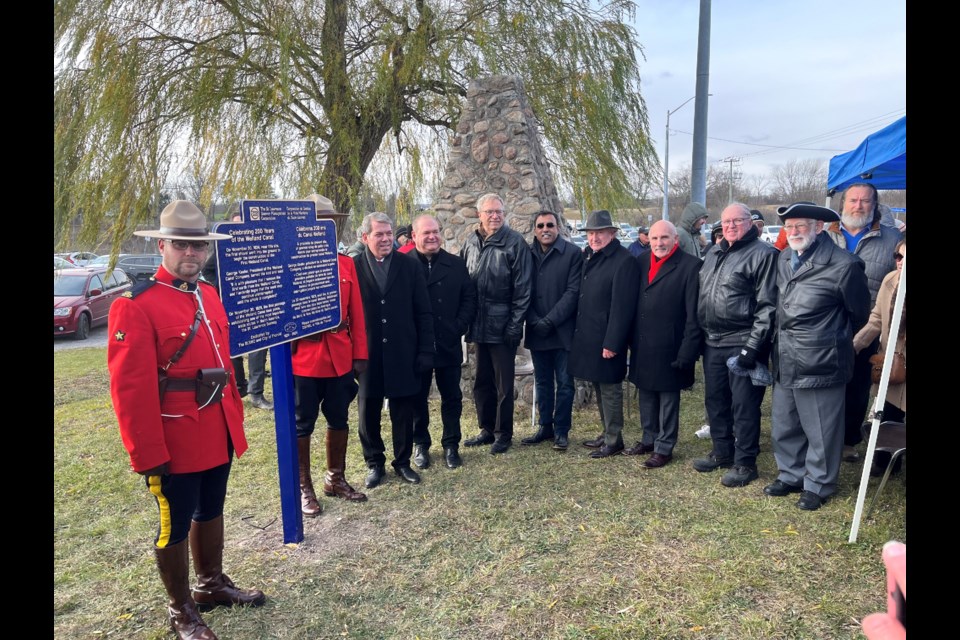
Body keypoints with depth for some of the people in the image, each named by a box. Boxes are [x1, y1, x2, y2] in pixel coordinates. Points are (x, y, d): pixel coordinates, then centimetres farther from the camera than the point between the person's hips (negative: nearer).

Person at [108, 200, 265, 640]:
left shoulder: (209, 294, 8)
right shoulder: (135, 305, -16)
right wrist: (148, 455, -18)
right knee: (175, 525, 10)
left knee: (210, 511, 22)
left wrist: (235, 420, 15)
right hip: (175, 441, -7)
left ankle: (212, 584, 42)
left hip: (217, 433, 7)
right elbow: (130, 389, -19)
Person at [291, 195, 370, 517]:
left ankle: (336, 479, 34)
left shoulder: (346, 264, 6)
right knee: (302, 426, 9)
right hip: (303, 359, -4)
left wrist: (359, 354, 4)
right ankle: (304, 487, 24)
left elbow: (356, 313, 6)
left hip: (340, 358, 4)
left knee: (338, 420, 16)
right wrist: (284, 356, -12)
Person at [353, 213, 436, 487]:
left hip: (403, 353, 1)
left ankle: (402, 461, 29)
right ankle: (374, 463, 30)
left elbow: (423, 312, 0)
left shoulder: (410, 265, 0)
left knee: (403, 413, 11)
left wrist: (425, 351, -3)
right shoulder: (353, 267, -3)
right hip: (366, 354, 0)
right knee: (369, 413, 12)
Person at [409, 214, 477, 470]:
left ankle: (451, 445, 25)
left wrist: (459, 327, -5)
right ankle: (420, 444, 27)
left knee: (452, 398, 10)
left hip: (448, 344, 2)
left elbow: (469, 298, 6)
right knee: (417, 398, 11)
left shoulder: (456, 264, 5)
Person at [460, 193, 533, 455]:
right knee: (482, 381, 15)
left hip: (502, 326, -5)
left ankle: (503, 433, 20)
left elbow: (522, 288, -11)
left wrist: (515, 325, -14)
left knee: (503, 383, 5)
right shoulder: (471, 242, 7)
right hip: (479, 326, 5)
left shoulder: (515, 242, -9)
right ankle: (486, 429, 30)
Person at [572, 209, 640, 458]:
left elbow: (621, 307, -19)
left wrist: (612, 343, -21)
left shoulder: (624, 261, -15)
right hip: (587, 336, 8)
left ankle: (614, 439, 15)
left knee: (609, 389, 3)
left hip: (606, 339, -8)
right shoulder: (588, 256, 10)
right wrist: (578, 331, 11)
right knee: (598, 386, 17)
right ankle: (607, 433, 30)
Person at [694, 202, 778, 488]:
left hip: (743, 344, -8)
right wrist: (700, 335, 16)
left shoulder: (763, 254, -9)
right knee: (715, 401, 17)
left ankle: (745, 463, 14)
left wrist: (753, 346, -18)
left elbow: (767, 306, -14)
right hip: (713, 342, 8)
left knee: (744, 405, 1)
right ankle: (722, 453, 33)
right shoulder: (713, 253, 15)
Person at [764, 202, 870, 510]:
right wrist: (785, 337, 16)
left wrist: (832, 337, 11)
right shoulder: (783, 259, 6)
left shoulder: (843, 265, -15)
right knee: (784, 426, 18)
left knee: (820, 430, 7)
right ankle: (791, 475, 36)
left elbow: (859, 314, -1)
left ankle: (817, 485, 25)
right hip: (785, 362, 7)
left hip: (820, 363, -7)